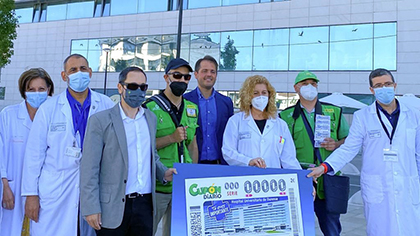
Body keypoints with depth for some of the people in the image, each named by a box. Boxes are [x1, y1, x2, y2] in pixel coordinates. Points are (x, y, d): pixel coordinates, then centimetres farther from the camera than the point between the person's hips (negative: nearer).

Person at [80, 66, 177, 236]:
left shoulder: (150, 118, 10)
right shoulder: (100, 120, -6)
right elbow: (89, 169, -8)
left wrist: (163, 173, 4)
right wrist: (91, 208, -11)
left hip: (145, 204, 5)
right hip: (112, 208, -4)